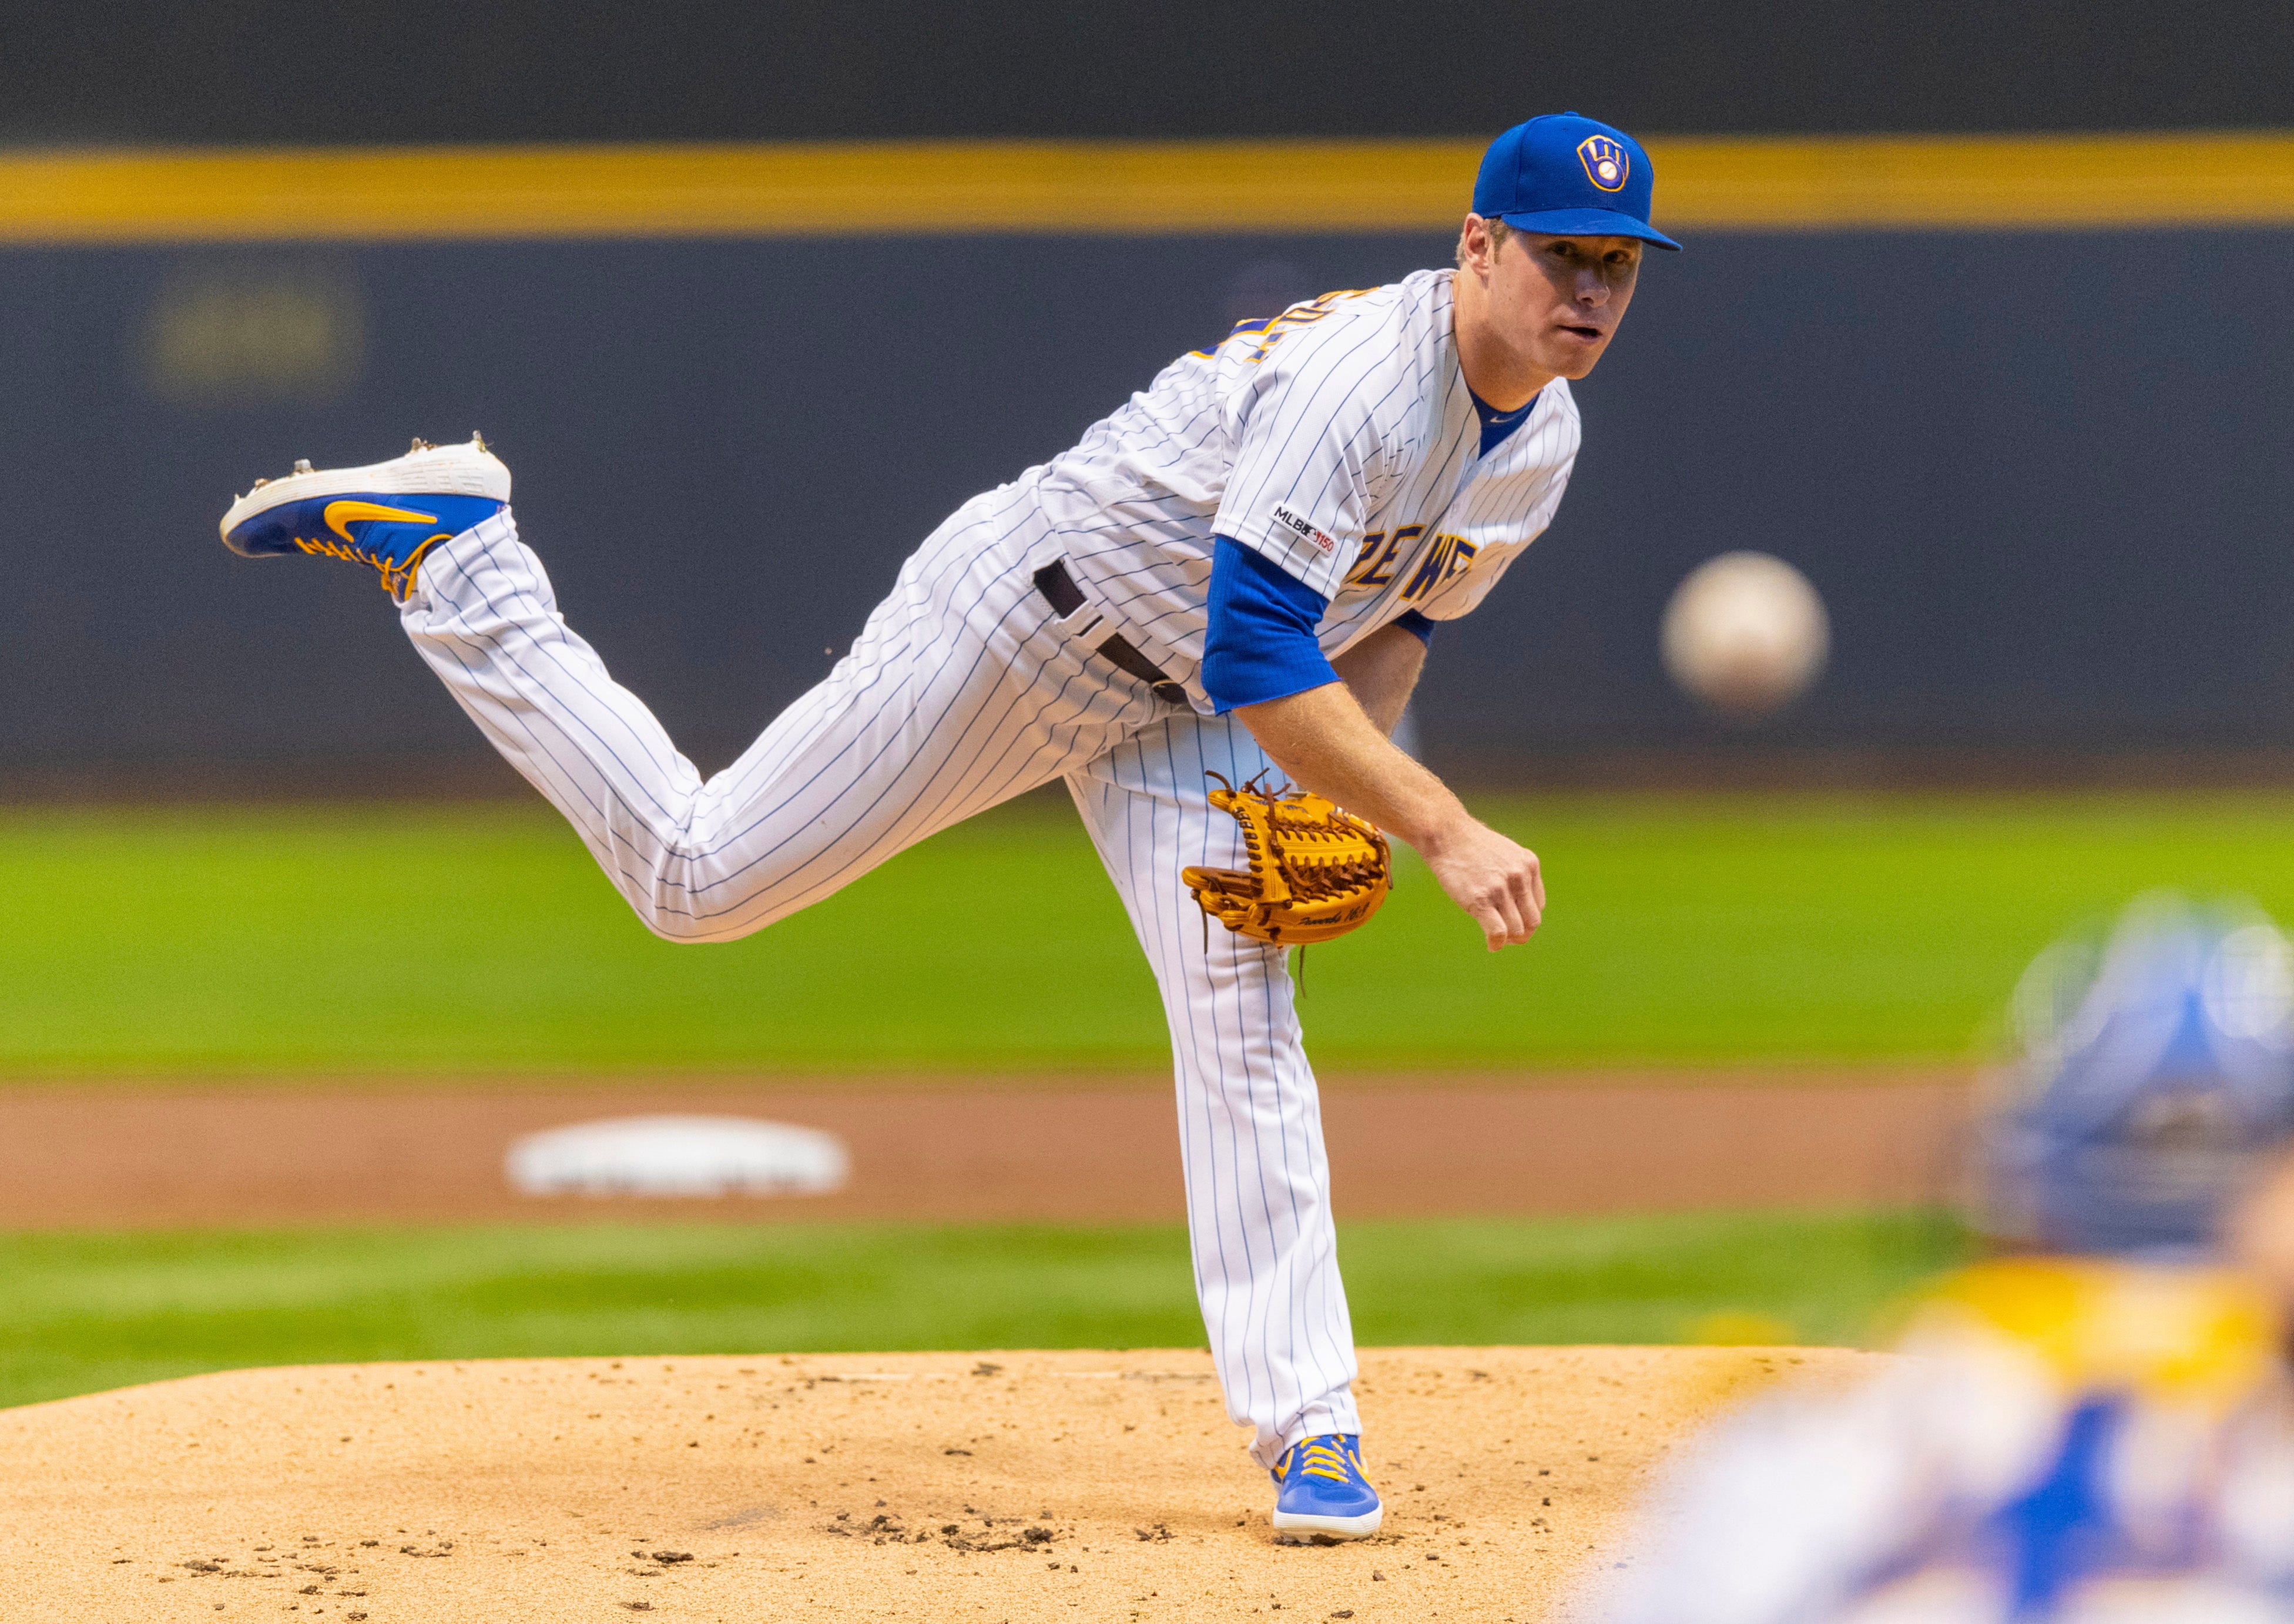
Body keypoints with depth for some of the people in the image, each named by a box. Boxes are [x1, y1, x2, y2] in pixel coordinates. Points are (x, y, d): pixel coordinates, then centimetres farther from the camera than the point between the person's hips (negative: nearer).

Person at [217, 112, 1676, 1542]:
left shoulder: (1543, 442, -3)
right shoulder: (1351, 384, -32)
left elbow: (1399, 615, 15)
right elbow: (1254, 657, -38)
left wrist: (1330, 807, -2)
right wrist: (1443, 831, -41)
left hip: (1183, 712, 7)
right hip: (1029, 618, -7)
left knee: (1246, 1032, -9)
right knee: (697, 877, 0)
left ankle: (1307, 1433, -9)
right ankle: (446, 549, 13)